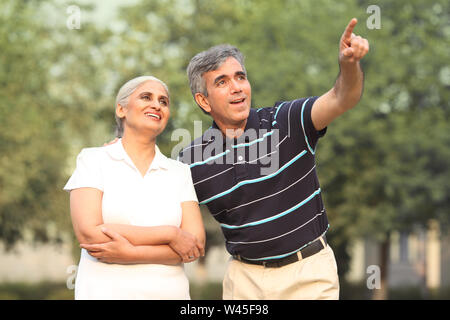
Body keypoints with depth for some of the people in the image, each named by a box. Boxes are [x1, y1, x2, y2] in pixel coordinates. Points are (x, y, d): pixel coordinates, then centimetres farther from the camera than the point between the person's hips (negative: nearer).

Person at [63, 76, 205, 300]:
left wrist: (131, 252, -15)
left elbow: (196, 244, -3)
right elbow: (88, 233, -11)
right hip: (105, 291, -2)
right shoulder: (93, 160, 1)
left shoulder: (180, 173, 7)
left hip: (168, 292, 2)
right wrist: (169, 234, -12)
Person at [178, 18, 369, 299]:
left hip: (309, 271, -2)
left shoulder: (287, 122, -7)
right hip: (245, 276, 2)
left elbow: (341, 99, -23)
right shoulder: (193, 161, -2)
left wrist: (349, 63, -43)